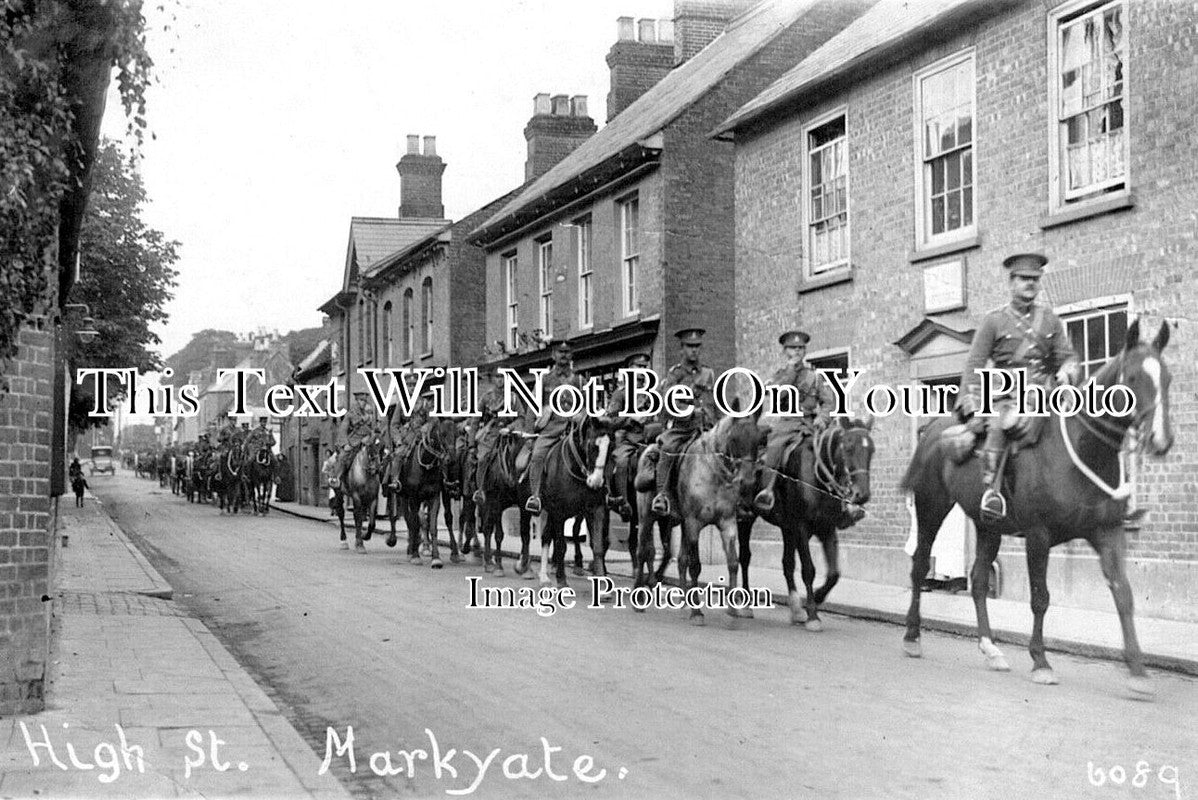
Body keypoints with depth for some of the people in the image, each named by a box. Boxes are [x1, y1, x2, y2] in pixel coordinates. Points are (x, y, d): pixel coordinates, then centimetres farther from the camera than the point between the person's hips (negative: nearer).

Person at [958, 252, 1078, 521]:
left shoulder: (1049, 319, 17)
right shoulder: (994, 320, 6)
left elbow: (1067, 356, 17)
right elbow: (974, 365, 3)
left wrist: (1066, 371, -8)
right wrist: (973, 406, -10)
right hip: (1007, 396, -4)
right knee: (1000, 425, -36)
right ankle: (992, 489, -41)